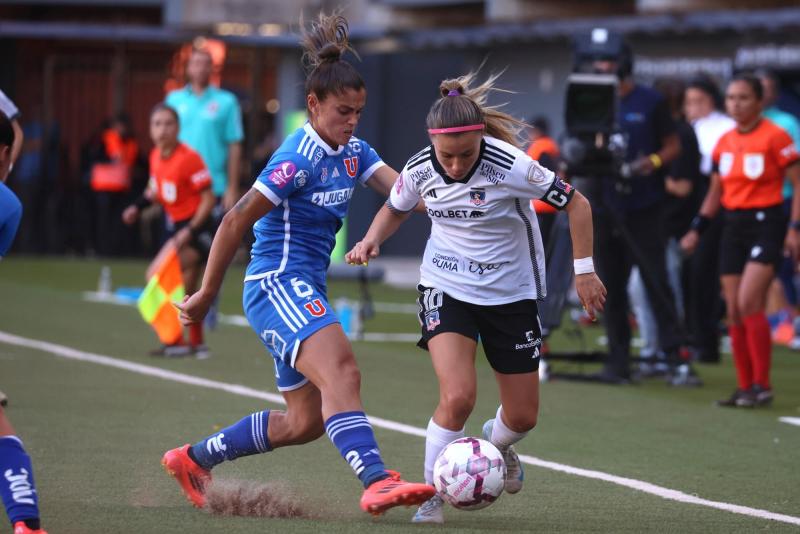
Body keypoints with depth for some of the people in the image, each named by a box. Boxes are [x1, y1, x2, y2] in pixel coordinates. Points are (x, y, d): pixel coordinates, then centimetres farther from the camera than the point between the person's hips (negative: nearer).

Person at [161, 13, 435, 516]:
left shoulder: (352, 152, 9)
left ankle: (193, 457, 28)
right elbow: (236, 222, -12)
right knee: (342, 374, -31)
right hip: (277, 284, -10)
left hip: (305, 292, 10)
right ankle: (377, 482, -48)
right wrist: (206, 295, -7)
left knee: (306, 421, 14)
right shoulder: (300, 159, -15)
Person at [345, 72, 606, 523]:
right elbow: (395, 209, 9)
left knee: (523, 416, 9)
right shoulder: (419, 170, -14)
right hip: (446, 290, 0)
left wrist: (584, 269, -13)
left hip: (511, 294, 0)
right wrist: (372, 240, -10)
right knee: (457, 397, -24)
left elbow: (576, 203, -12)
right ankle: (432, 495, -4)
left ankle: (496, 445, 47)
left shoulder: (510, 166, -26)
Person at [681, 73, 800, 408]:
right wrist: (697, 229, 12)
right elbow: (715, 192, 19)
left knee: (748, 303, -18)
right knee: (734, 312, 4)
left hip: (765, 223, -7)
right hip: (733, 225, 7)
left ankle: (762, 386, -10)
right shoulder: (724, 143, 10)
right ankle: (745, 387, 11)